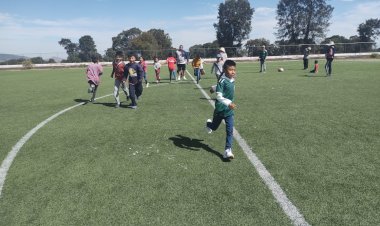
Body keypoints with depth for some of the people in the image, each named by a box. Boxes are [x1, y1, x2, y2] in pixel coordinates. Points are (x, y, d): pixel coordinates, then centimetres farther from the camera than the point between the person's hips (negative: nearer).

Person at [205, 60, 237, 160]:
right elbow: (219, 96, -30)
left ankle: (228, 150, 2)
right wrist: (229, 103, -40)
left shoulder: (232, 80, 1)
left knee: (230, 131, -3)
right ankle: (209, 124, 56)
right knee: (214, 127, 20)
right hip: (220, 109, -5)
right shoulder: (222, 81, -22)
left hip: (229, 110, 5)